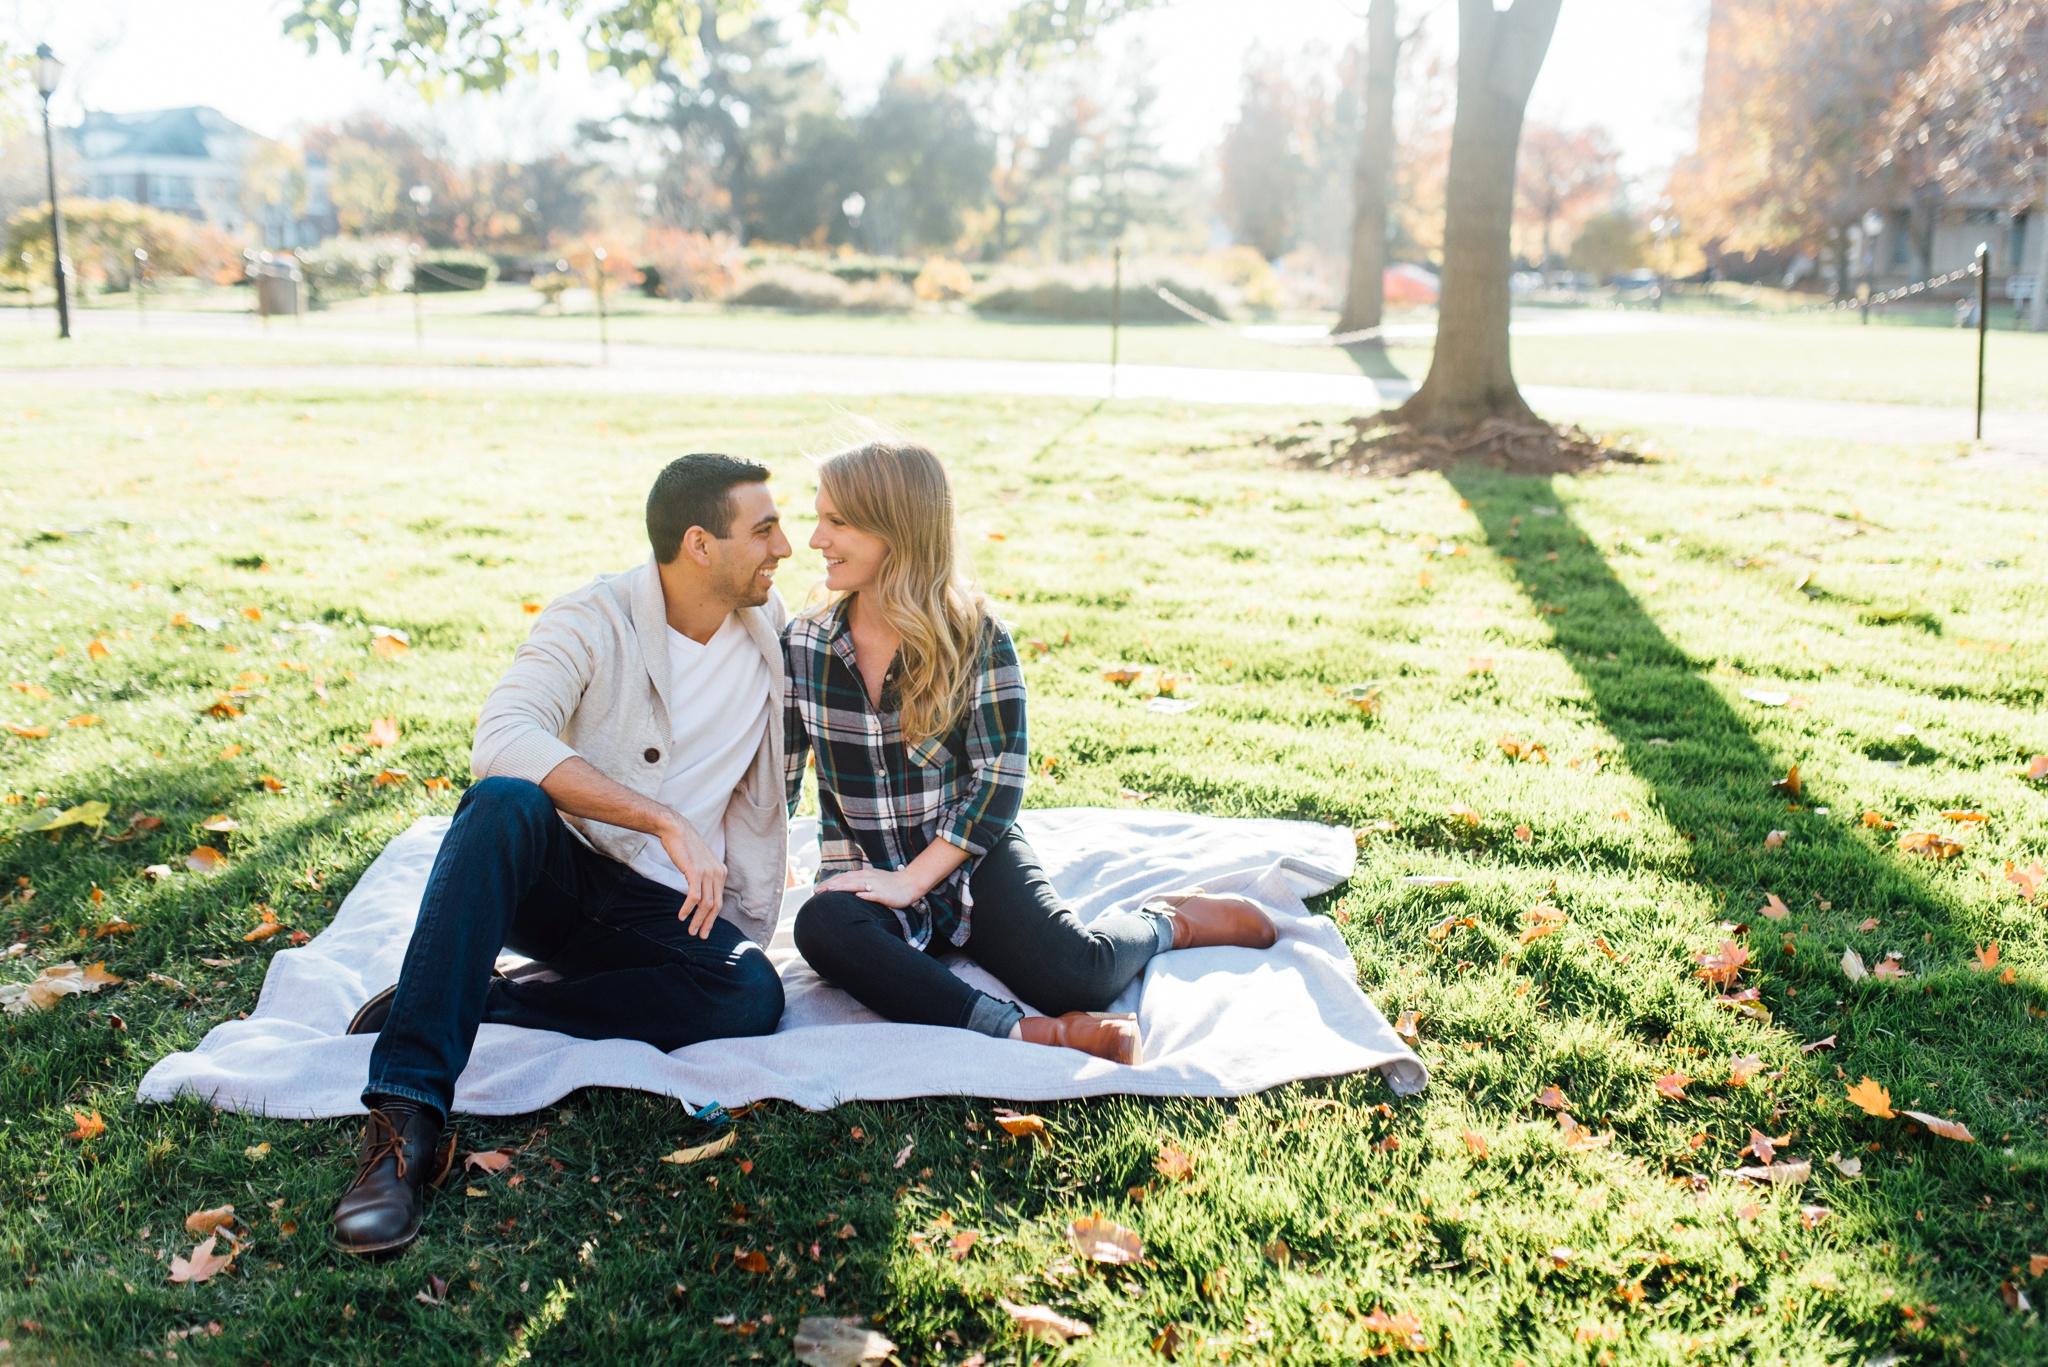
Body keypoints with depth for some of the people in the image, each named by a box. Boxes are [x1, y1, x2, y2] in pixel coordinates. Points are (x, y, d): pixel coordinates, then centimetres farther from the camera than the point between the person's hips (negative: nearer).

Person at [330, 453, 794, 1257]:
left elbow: (761, 798, 14)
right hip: (550, 871, -3)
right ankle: (407, 1117, -39)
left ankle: (462, 1003, -20)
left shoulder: (771, 633, 5)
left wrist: (747, 937, 9)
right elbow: (502, 740, -29)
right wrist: (665, 820, -35)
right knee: (505, 801, -37)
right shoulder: (595, 618, -10)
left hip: (663, 909, 3)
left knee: (754, 996, -29)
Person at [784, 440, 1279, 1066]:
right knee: (822, 925, -34)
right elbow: (775, 780, 4)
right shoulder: (801, 644, -1)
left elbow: (999, 779, -11)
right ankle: (1024, 1033, -38)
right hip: (864, 874, 2)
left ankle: (1164, 922, 10)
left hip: (971, 860, -2)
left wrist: (909, 881, -19)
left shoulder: (974, 635, -8)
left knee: (1075, 975, -25)